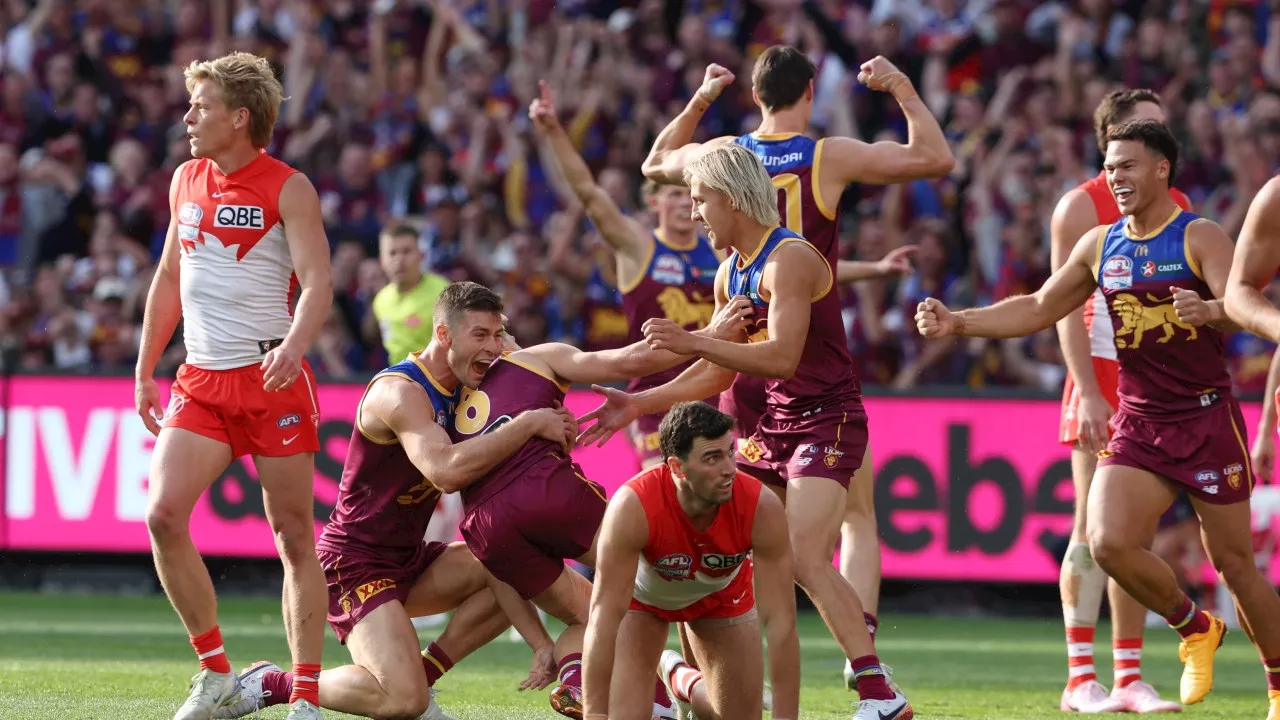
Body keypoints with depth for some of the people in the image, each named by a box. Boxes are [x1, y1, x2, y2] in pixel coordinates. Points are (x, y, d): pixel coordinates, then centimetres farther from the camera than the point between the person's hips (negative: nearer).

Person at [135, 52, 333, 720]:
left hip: (273, 381, -5)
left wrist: (294, 345, -35)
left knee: (294, 537, -2)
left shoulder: (288, 189, -6)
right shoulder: (186, 181, 12)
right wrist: (145, 370, 20)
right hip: (200, 383, 5)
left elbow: (317, 282, -16)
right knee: (163, 514, -13)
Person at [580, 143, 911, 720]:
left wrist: (696, 343, -29)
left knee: (805, 559, -24)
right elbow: (720, 374, 20)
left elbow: (782, 357, -28)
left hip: (828, 419, -10)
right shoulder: (730, 275, 12)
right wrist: (639, 405, 16)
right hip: (775, 425, 10)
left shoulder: (789, 261, -17)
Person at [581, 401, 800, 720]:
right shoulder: (632, 506, -42)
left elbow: (781, 621, -33)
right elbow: (605, 618, -40)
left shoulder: (762, 508, -37)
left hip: (722, 591, 2)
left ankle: (683, 680, 35)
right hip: (643, 593, -2)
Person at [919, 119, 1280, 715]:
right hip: (1137, 423, 5)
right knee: (1109, 543, -16)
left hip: (1207, 420, -5)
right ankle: (1195, 630, 9)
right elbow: (1038, 310, 15)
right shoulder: (1100, 246, 9)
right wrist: (958, 323, 3)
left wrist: (1207, 311, -47)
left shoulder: (1200, 238, -8)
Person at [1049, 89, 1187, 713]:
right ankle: (1080, 679, -4)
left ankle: (1129, 679, 7)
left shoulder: (1177, 206, 13)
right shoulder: (1081, 208, -3)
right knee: (1093, 525, -6)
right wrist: (1088, 392, -16)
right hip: (1101, 382, -5)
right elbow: (1066, 307, -8)